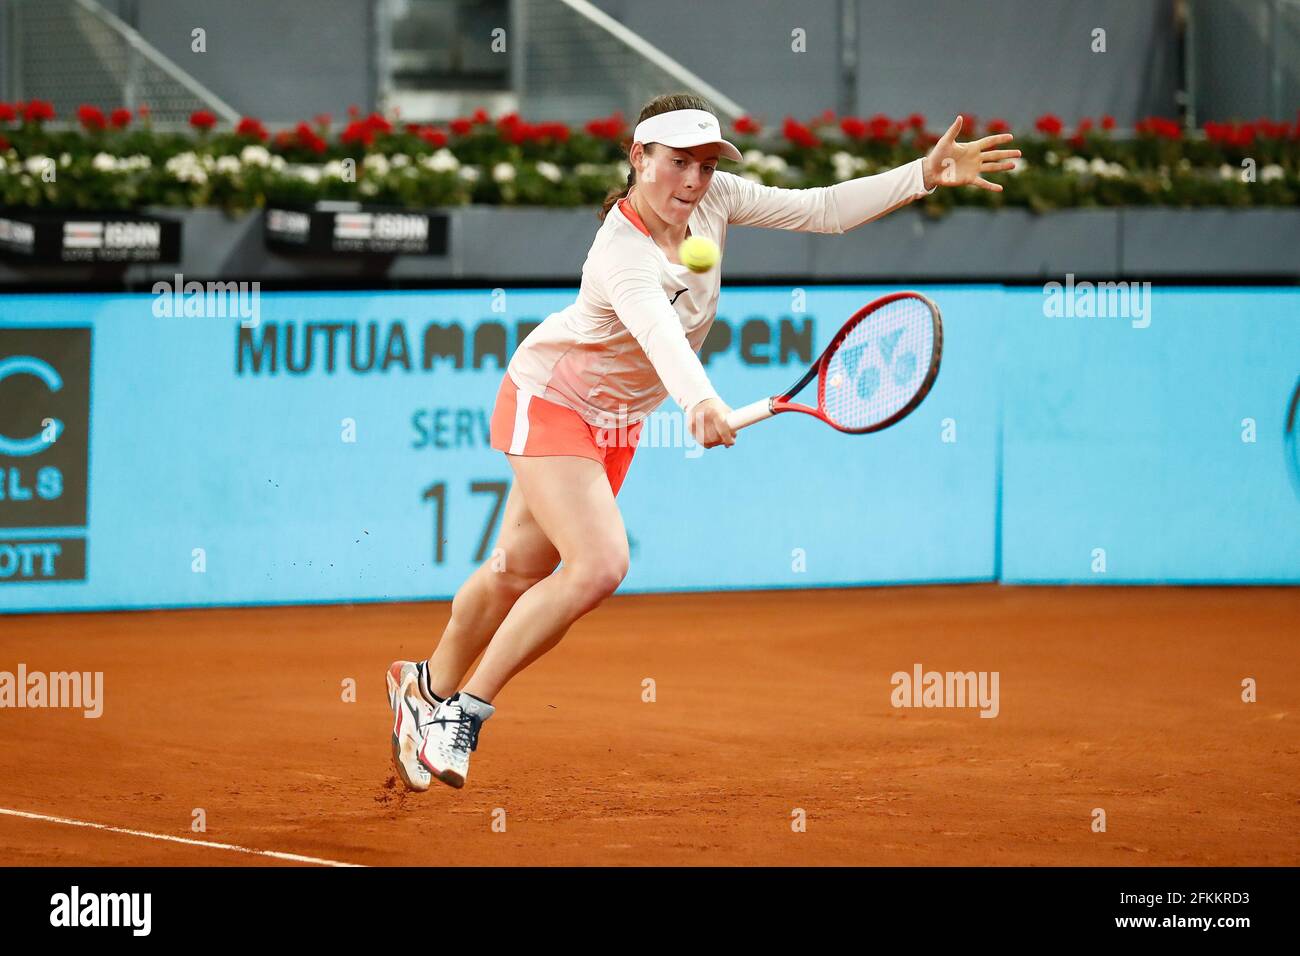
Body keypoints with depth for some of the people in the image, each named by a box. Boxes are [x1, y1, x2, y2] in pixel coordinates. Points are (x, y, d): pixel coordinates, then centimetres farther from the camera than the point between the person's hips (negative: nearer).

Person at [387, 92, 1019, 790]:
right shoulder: (623, 255, -35)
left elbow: (824, 209, -7)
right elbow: (657, 329, -55)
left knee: (520, 572, 15)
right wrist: (698, 403, -73)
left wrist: (927, 174, -17)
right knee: (598, 564, -24)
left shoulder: (714, 200, -13)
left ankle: (431, 686, 38)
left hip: (616, 419, 8)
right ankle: (465, 714, -13)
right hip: (550, 399, -8)